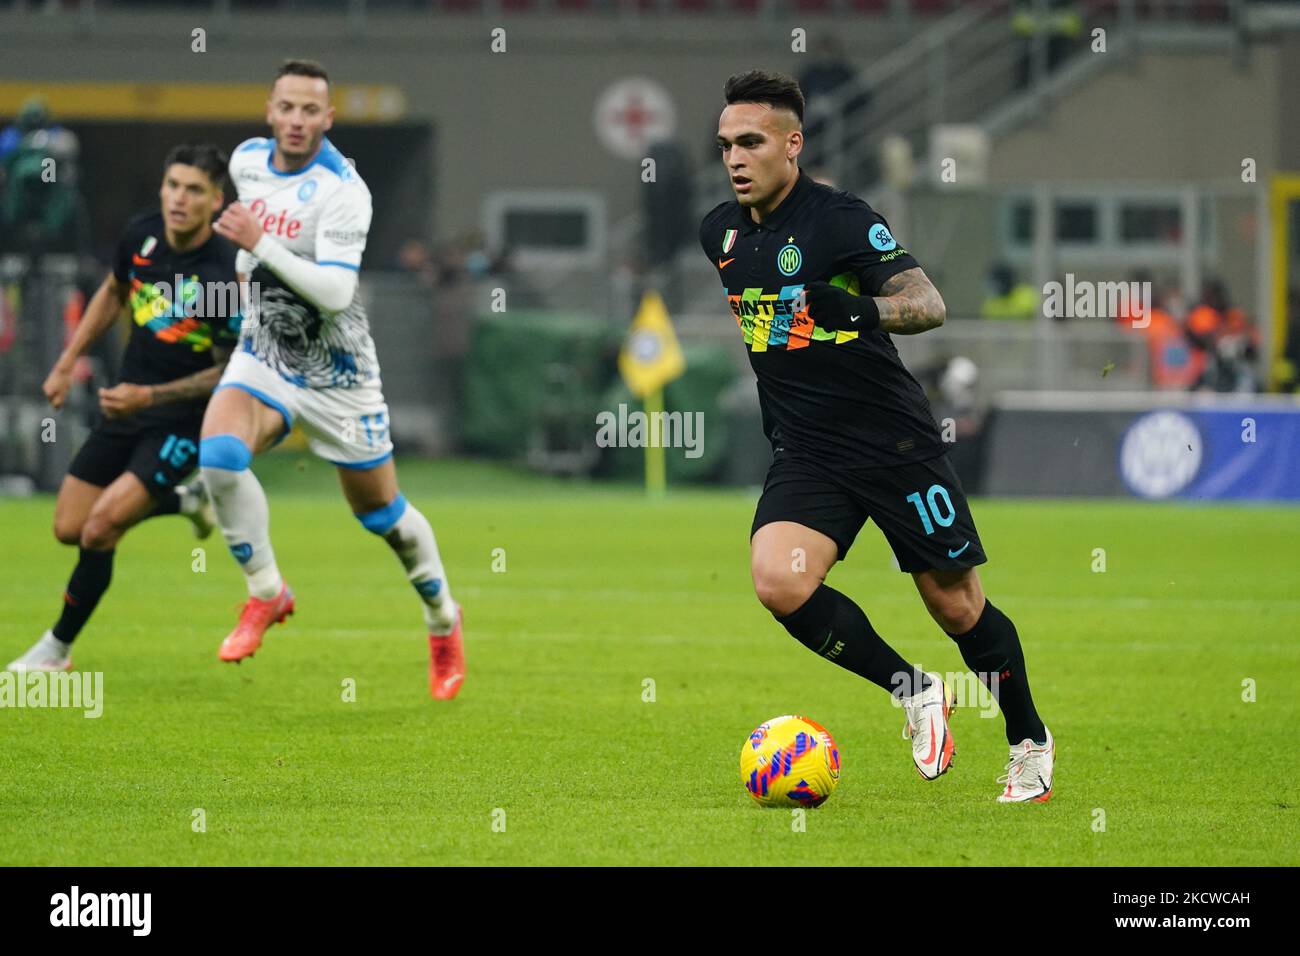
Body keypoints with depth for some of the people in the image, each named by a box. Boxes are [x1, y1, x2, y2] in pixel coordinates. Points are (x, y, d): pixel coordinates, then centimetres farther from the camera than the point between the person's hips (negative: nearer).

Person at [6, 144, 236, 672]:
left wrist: (148, 396, -22)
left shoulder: (226, 275, -24)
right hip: (126, 405, 7)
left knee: (100, 528, -18)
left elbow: (230, 371, -15)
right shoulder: (141, 234, -7)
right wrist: (66, 364, 14)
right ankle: (184, 501, 35)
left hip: (182, 417, -7)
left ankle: (58, 647, 3)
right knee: (69, 529, 10)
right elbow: (112, 293, 15)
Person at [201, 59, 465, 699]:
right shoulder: (247, 160, -2)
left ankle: (443, 620, 33)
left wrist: (261, 244, -35)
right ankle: (265, 592, -7)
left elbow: (336, 294, -32)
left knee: (380, 512, 8)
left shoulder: (343, 190, -22)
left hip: (336, 373, -4)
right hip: (262, 355, 4)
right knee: (218, 455, -25)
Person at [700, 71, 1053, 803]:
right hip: (806, 454, 5)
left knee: (957, 606, 2)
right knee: (779, 582, -21)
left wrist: (864, 311, -42)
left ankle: (1030, 740, 28)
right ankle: (915, 693, -1)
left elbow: (930, 305, -25)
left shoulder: (840, 220, -15)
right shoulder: (720, 231, 4)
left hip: (896, 443, -5)